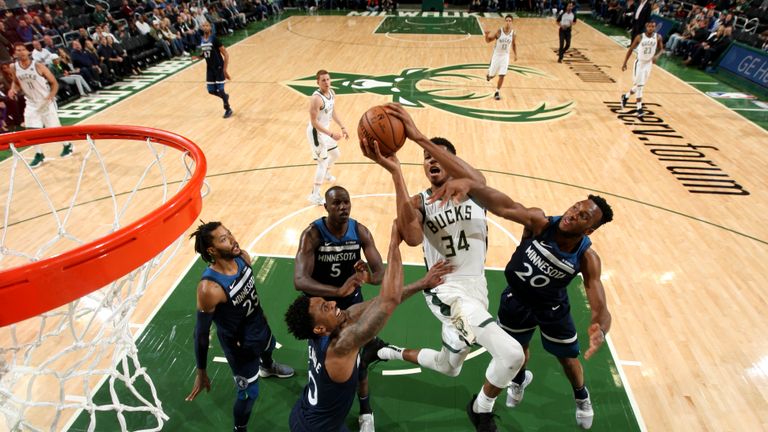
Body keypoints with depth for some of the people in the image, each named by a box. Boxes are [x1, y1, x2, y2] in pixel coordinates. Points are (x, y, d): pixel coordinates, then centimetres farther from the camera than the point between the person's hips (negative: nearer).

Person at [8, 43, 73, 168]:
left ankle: (67, 145, 28)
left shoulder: (38, 66, -14)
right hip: (31, 103, 4)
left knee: (54, 127, 2)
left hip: (46, 101, -4)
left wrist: (51, 96, -25)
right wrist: (13, 90, -8)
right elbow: (16, 83, 15)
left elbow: (54, 83, -10)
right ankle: (39, 155, 13)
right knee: (31, 130, 0)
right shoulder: (15, 68, -3)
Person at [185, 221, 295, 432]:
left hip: (259, 325, 8)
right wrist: (201, 372, -15)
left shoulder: (243, 257, -18)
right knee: (249, 393, 8)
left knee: (269, 348, 38)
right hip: (239, 344, -7)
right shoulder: (210, 288, -39)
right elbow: (201, 333, -25)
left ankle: (267, 368, 76)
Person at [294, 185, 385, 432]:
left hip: (352, 300, 2)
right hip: (320, 302, -1)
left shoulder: (360, 231, -17)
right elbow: (299, 280, -38)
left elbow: (381, 271, -18)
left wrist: (370, 277, -43)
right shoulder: (312, 234, -27)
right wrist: (338, 290, -53)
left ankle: (365, 411, 33)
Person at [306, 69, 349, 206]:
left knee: (336, 154, 25)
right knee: (323, 162, -8)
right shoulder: (316, 98, -28)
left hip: (326, 130, 9)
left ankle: (326, 174, 56)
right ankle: (314, 195, 0)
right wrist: (331, 134, -31)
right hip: (316, 132, -9)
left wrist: (342, 127, 9)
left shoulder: (332, 93, -1)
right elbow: (314, 122, -28)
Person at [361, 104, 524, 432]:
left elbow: (476, 180, -29)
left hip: (476, 288, 5)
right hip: (447, 290, -5)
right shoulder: (419, 202, -5)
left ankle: (389, 353, 48)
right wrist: (395, 171, -31)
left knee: (448, 367, 25)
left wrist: (419, 136, -37)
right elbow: (412, 238, -29)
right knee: (511, 354, -22)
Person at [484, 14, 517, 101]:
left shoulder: (513, 33, -6)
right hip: (496, 55, -2)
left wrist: (515, 55, 8)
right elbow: (488, 41, -8)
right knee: (492, 75, 7)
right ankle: (489, 75, 45)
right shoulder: (499, 31, -14)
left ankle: (497, 92, 7)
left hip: (505, 56, 2)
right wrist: (487, 35, -28)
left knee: (502, 76, -7)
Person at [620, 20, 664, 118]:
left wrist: (657, 56, -18)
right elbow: (631, 49, -3)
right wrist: (625, 63, -5)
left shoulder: (658, 37, -5)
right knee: (639, 86, -7)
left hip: (648, 63, 4)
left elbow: (661, 49, 5)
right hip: (639, 63, -4)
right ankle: (639, 108, -2)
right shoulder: (640, 37, -12)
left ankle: (625, 96, 38)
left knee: (639, 85, 12)